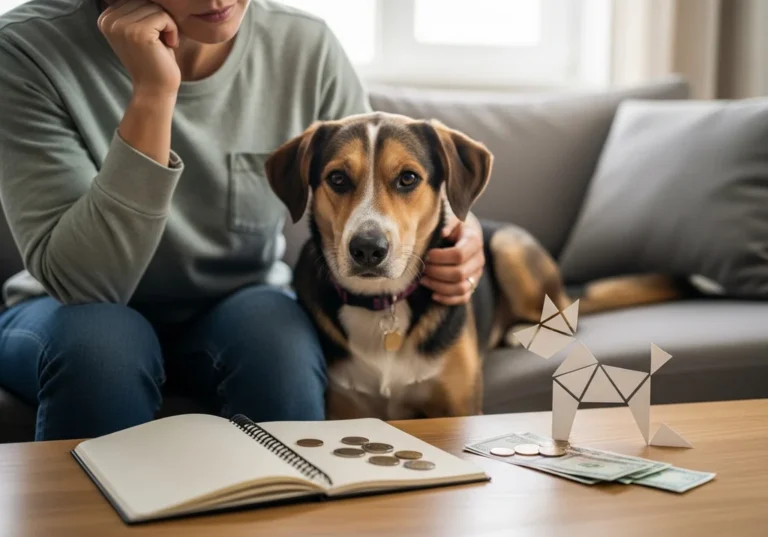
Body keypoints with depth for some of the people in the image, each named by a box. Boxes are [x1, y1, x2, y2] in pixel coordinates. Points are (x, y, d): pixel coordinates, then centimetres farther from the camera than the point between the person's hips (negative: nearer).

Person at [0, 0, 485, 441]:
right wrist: (153, 93, -36)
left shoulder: (305, 49, -14)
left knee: (274, 326, -30)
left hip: (243, 315, 2)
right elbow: (84, 282, -28)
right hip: (76, 315, -1)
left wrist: (445, 247, -24)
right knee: (98, 338, -32)